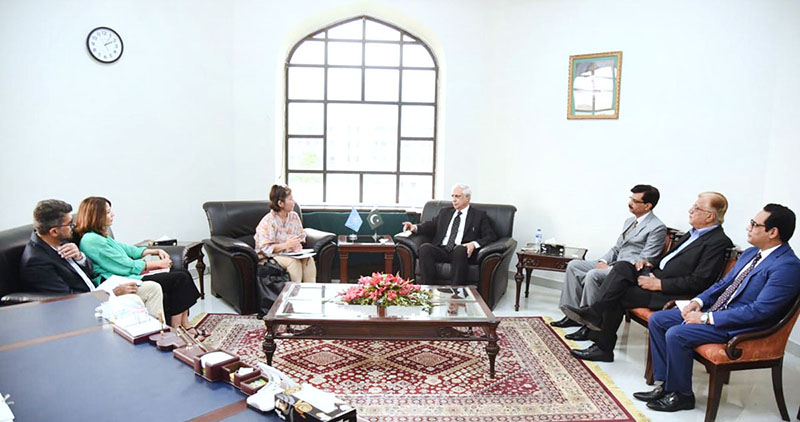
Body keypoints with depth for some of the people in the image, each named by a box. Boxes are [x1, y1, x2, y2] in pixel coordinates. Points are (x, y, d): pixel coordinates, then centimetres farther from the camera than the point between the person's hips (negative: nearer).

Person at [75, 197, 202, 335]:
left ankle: (185, 326, -1)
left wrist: (156, 251, 15)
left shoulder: (100, 235, 15)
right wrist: (157, 264, -10)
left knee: (182, 272, 0)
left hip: (130, 274, 10)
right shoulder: (91, 240, -17)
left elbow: (126, 249, 25)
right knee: (180, 278, -16)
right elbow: (126, 266, -18)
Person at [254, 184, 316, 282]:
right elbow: (265, 248, -19)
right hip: (272, 255, -5)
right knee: (294, 261, -34)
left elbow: (302, 235, 15)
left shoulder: (294, 216, 6)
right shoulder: (267, 222, -15)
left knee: (308, 258, -25)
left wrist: (299, 244, -10)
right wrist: (286, 245, -28)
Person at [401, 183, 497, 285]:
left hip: (461, 252, -3)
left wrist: (474, 244, -16)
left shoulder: (479, 215, 14)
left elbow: (491, 236, 4)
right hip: (441, 250, 3)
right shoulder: (445, 212, 27)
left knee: (460, 249, -38)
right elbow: (431, 226, 18)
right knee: (424, 248, -28)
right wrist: (415, 227, -4)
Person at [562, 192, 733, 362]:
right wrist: (651, 263, 6)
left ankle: (604, 348, -2)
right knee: (622, 267, -13)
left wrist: (659, 284, -20)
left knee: (618, 296, -16)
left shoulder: (719, 242, -12)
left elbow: (698, 282, -19)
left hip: (670, 294, -9)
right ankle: (595, 314, -19)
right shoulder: (694, 233, 16)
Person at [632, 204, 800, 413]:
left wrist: (707, 318, -22)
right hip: (717, 309, 10)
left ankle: (682, 395, -3)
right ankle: (666, 384, 6)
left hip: (741, 326, -10)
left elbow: (760, 310, -24)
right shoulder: (751, 253, 12)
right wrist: (698, 301, 1)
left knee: (676, 334, -25)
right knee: (657, 320, 1)